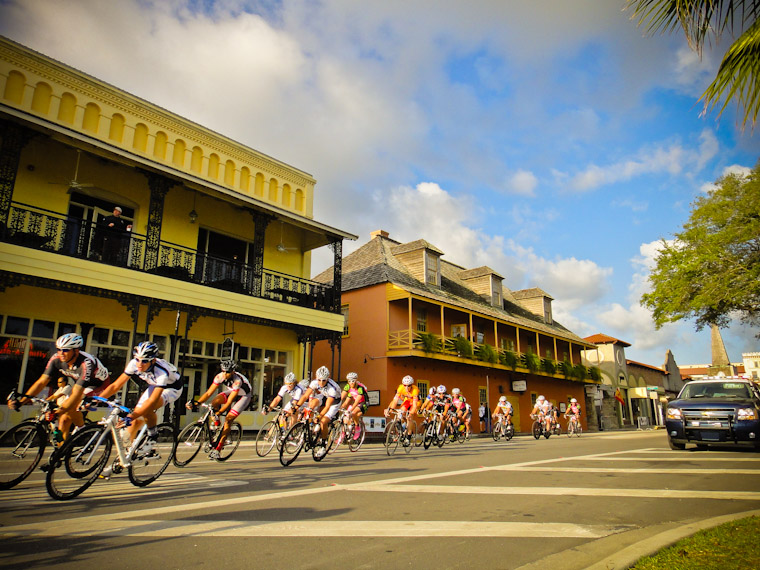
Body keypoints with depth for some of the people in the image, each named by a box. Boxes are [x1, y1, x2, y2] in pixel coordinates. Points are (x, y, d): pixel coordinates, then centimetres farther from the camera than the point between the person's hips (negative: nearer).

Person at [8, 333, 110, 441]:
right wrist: (20, 401, -27)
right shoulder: (56, 359, -18)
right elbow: (42, 382, -17)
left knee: (70, 408, -28)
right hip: (80, 384, 7)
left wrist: (57, 412, -50)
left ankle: (82, 427, -3)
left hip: (99, 385, -7)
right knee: (64, 420, -3)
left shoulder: (86, 363, -37)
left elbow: (76, 394, -41)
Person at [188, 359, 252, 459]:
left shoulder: (237, 381, -37)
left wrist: (219, 412, -46)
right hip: (231, 392, 6)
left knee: (228, 419, -18)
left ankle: (218, 449, -10)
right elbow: (209, 393, -21)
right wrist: (196, 403, -34)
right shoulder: (220, 376, -22)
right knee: (214, 402, -24)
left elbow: (229, 402, -36)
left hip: (244, 395, -5)